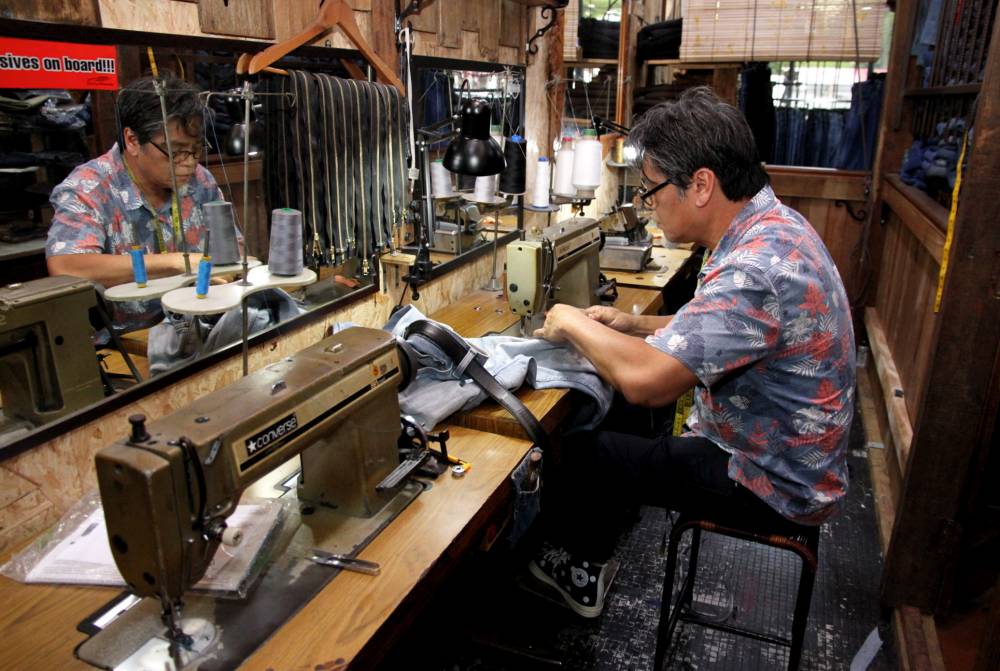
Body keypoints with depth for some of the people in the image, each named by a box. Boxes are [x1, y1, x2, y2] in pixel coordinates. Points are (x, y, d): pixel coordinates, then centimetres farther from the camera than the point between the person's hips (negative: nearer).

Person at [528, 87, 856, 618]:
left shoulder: (759, 267, -33)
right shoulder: (771, 224, -1)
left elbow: (644, 380, -37)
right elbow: (720, 329, 13)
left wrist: (574, 324, -19)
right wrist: (635, 326, 1)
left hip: (775, 481, -9)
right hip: (779, 447, 9)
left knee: (582, 451, 1)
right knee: (619, 423, 15)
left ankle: (576, 571, 30)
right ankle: (584, 558, 32)